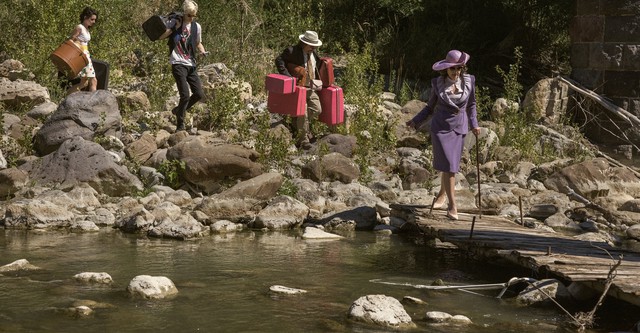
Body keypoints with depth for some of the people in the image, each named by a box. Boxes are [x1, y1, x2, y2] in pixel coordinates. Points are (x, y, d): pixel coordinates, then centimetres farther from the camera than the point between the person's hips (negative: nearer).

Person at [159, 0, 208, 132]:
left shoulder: (196, 27, 11)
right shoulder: (174, 22, -3)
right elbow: (160, 36, -11)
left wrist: (202, 52, 3)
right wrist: (174, 27, -16)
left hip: (191, 65, 6)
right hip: (178, 64, -6)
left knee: (199, 94, 0)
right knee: (185, 95, -14)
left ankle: (179, 110, 24)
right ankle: (180, 126, -2)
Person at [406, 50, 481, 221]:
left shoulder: (469, 81, -2)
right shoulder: (437, 84, -4)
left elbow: (471, 105, 12)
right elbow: (430, 107, 8)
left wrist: (474, 124, 3)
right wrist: (415, 121, -2)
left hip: (459, 129, 2)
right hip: (441, 128, -2)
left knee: (450, 165, 8)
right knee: (449, 165, -10)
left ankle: (442, 194, 35)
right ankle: (452, 205, -7)